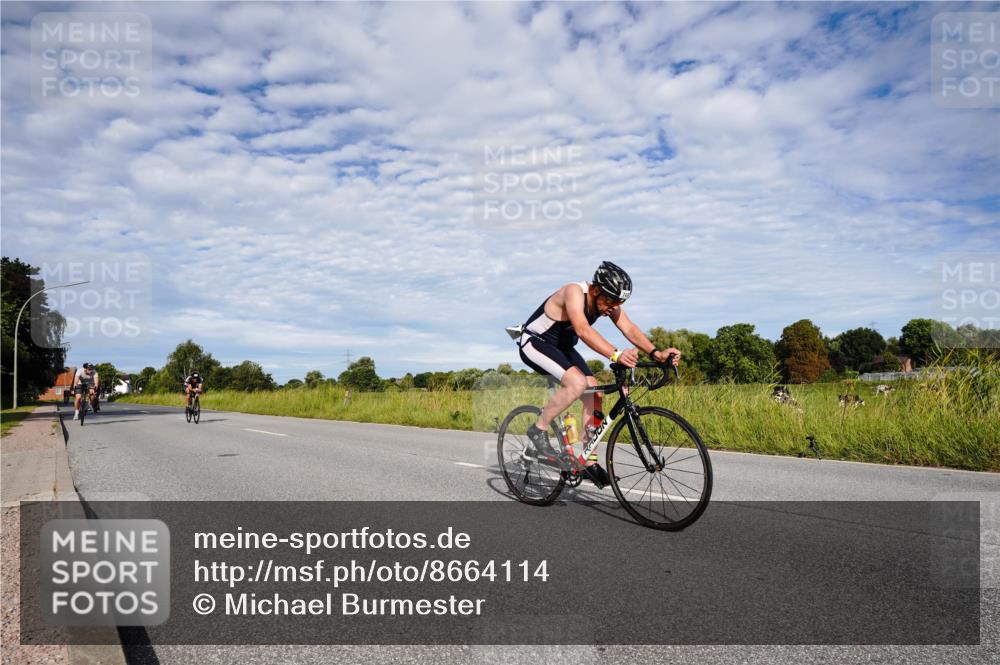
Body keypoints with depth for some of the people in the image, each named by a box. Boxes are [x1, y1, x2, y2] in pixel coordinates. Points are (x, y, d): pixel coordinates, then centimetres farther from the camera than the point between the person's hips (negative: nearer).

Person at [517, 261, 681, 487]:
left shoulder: (609, 301, -8)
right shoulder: (575, 292, -31)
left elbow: (630, 328, -19)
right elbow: (582, 329, -47)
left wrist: (656, 353, -35)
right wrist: (615, 355, -60)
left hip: (563, 347, 8)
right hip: (535, 342, -8)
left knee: (594, 395, -4)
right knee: (577, 383, -30)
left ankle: (589, 462, 6)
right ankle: (538, 430, -12)